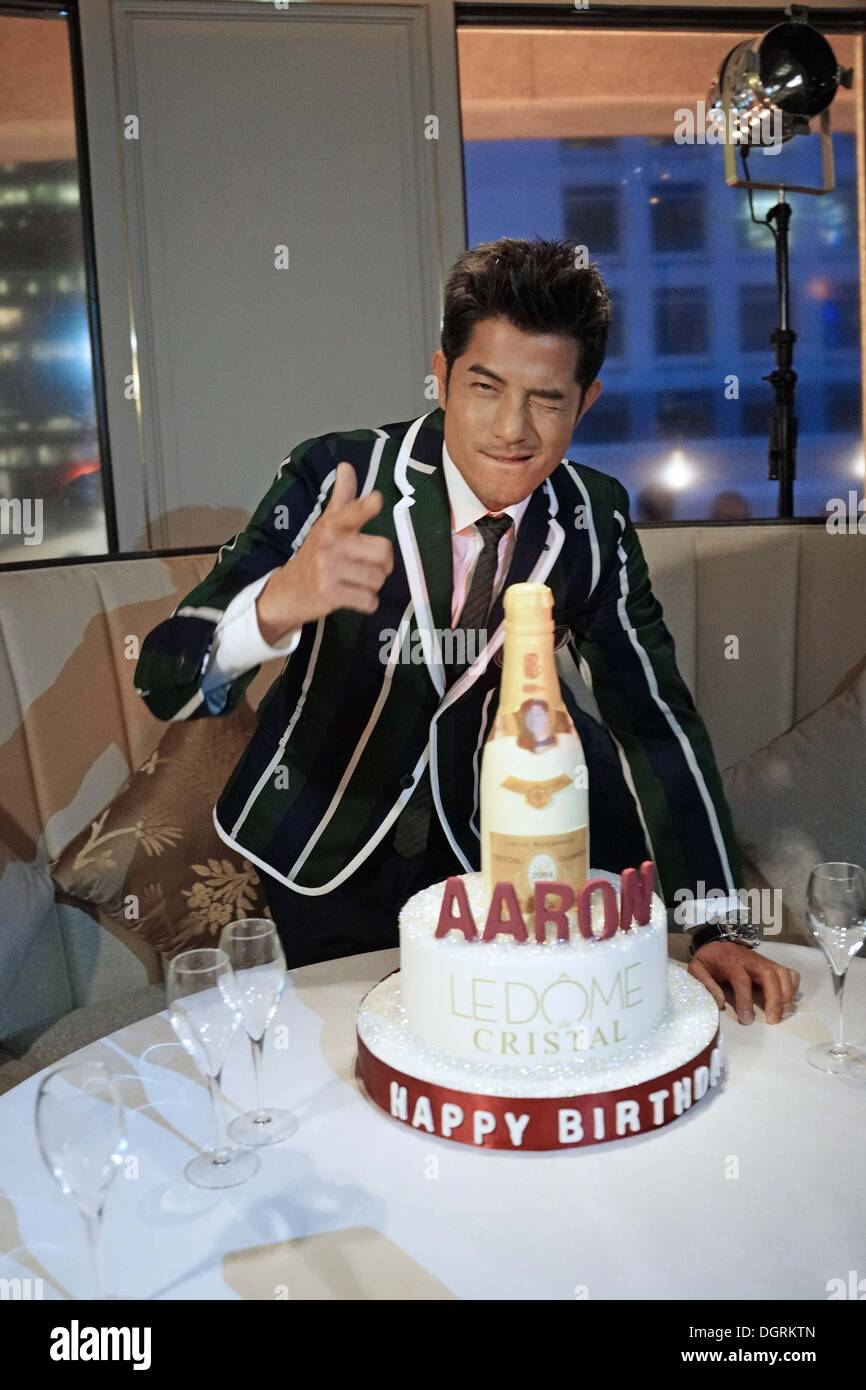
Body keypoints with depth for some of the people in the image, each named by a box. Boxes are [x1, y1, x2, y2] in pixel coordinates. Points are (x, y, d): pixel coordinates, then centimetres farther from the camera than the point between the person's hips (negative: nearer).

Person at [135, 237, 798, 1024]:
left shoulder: (593, 518, -13)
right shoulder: (334, 477, -23)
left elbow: (658, 718, -6)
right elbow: (167, 680, -29)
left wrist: (712, 921, -13)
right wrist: (279, 601, -51)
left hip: (483, 847, 2)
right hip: (327, 859, -2)